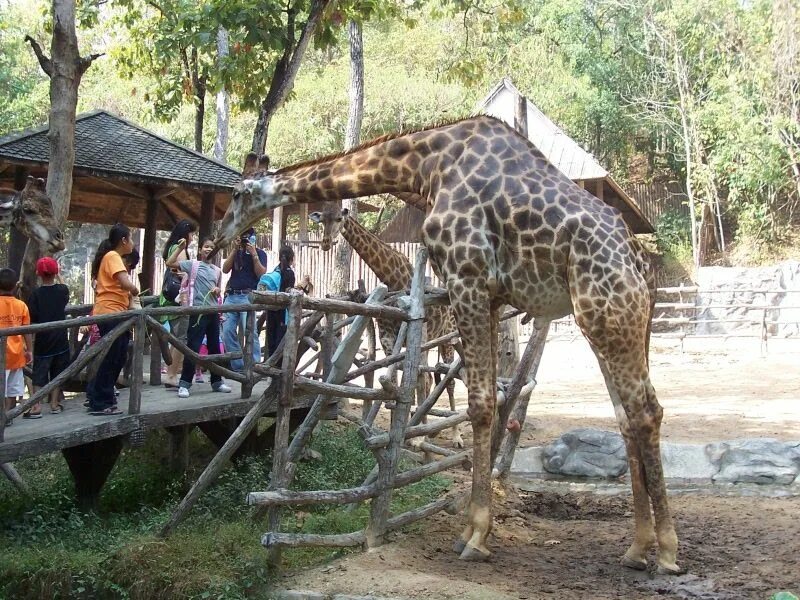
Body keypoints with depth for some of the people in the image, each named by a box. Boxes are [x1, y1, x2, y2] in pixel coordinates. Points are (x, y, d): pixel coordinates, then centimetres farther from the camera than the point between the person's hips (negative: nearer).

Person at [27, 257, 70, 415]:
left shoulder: (36, 294, -10)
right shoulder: (63, 290, -3)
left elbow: (31, 319, -11)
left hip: (42, 340, -2)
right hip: (60, 338, 2)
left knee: (39, 373, 0)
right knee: (57, 372, 12)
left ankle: (36, 406, -8)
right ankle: (55, 403, 14)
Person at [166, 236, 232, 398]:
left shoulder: (217, 270, 14)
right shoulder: (193, 265, -1)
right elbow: (170, 263, -10)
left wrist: (217, 290, 2)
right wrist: (180, 248, -14)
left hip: (213, 312, 6)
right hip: (198, 311, -6)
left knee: (214, 347, 12)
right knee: (193, 347, -8)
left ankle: (216, 381, 23)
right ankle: (184, 383, -5)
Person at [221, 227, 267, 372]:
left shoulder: (259, 253, 8)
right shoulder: (236, 253, 21)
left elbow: (261, 274, -5)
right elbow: (225, 269, 7)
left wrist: (254, 254, -11)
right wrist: (235, 250, 2)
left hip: (248, 296, -5)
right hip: (231, 296, 5)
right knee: (228, 332, -2)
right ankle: (237, 366, 3)